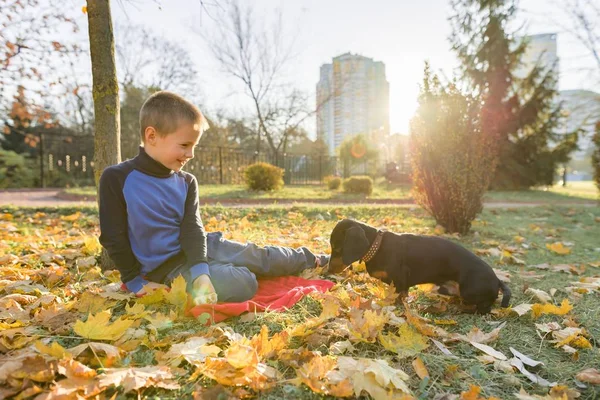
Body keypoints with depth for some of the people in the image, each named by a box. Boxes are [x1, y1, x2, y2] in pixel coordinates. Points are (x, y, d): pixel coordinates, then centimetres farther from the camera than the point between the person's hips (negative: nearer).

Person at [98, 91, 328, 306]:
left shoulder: (186, 182, 1)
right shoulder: (116, 179, -13)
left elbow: (192, 228, -10)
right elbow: (113, 237, -9)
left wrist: (200, 272, -26)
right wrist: (136, 282, -10)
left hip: (197, 249, 5)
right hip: (167, 268, -4)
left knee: (256, 255, 4)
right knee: (243, 284, -22)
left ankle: (313, 261, 21)